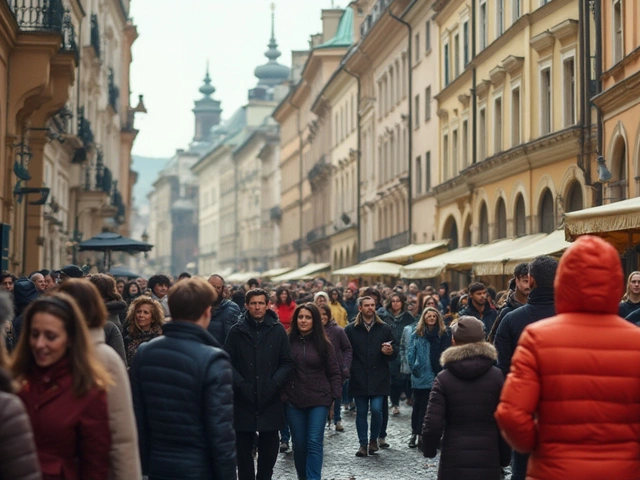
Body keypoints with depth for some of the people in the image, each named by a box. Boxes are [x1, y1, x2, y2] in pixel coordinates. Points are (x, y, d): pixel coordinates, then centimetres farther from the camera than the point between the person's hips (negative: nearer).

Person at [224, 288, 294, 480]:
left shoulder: (278, 330, 3)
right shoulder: (237, 331, 1)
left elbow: (287, 363, 4)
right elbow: (228, 363, -1)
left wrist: (274, 384, -10)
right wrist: (241, 385, -13)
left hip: (270, 400, 1)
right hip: (243, 400, 0)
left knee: (269, 448, 8)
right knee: (243, 448, 6)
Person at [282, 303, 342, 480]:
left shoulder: (324, 344, 0)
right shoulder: (287, 342, -1)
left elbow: (334, 373, 5)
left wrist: (335, 396, -3)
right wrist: (282, 395, -5)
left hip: (319, 400, -1)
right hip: (294, 401, 1)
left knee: (314, 443, -7)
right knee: (299, 443, 9)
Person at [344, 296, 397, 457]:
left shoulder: (384, 328, 7)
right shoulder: (350, 329, 4)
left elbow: (394, 353, 11)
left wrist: (390, 351, -12)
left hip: (379, 377, 0)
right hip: (359, 378, 0)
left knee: (376, 409, -9)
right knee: (361, 412, 5)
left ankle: (373, 439, 13)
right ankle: (363, 444, 16)